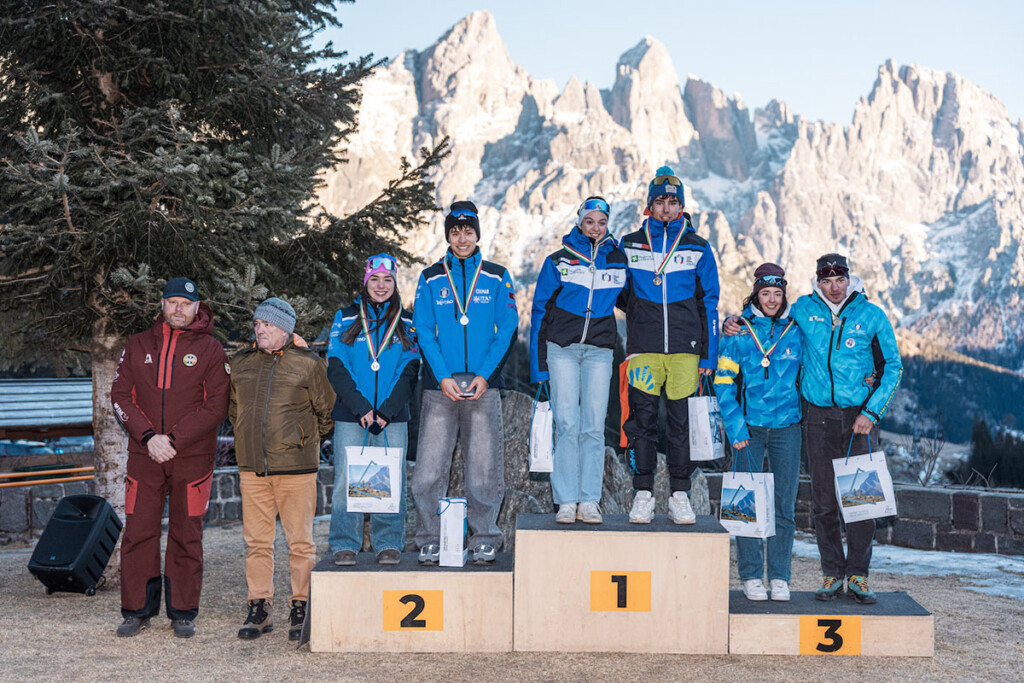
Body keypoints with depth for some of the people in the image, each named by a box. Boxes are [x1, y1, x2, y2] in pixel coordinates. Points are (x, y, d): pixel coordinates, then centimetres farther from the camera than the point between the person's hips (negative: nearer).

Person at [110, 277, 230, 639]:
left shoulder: (210, 350, 1)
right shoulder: (138, 345, 9)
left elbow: (216, 407, -6)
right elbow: (121, 397, 4)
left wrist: (174, 439, -14)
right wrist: (148, 437, -10)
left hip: (192, 457, -2)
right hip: (144, 455, 2)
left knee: (186, 535, 4)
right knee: (138, 532, 3)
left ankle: (183, 612, 14)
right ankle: (137, 610, 16)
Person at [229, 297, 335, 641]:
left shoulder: (308, 364, -1)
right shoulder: (241, 362, 11)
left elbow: (328, 412, 7)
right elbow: (232, 407, 25)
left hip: (296, 467, -3)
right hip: (252, 467, 4)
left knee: (300, 541, 1)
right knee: (257, 541, 6)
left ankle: (301, 609, 11)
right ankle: (259, 609, 15)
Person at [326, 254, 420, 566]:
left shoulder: (406, 322, 10)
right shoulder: (346, 318, 7)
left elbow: (409, 371, 4)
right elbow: (336, 368, 1)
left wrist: (386, 411, -9)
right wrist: (361, 408, -10)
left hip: (393, 417, 1)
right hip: (350, 415, 0)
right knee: (346, 480, -2)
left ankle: (389, 544, 11)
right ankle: (345, 545, 9)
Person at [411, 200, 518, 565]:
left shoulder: (497, 278, 8)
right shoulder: (430, 279, 9)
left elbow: (507, 330, 4)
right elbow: (424, 331, 4)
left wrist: (484, 375, -8)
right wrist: (443, 377, -9)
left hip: (483, 385, 0)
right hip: (440, 387, 0)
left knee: (484, 467, 1)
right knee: (429, 467, -3)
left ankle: (484, 539, 15)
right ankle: (430, 539, 11)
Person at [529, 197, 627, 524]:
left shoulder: (618, 260, 10)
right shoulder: (558, 261, 5)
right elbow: (540, 310, 6)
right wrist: (538, 364, 2)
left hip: (599, 351, 2)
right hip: (561, 347, -1)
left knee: (594, 426, -3)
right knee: (567, 424, -6)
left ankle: (589, 501, 1)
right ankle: (566, 502, -3)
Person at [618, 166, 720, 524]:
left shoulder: (698, 247, 8)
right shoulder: (629, 245, 9)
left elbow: (709, 303, 8)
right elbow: (619, 294, 17)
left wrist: (709, 354, 3)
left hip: (685, 347, 0)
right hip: (644, 347, 0)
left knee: (682, 421, 2)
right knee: (642, 418, -2)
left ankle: (680, 496, 10)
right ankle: (643, 494, 6)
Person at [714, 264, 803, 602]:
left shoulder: (797, 332, 4)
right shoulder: (739, 332, 0)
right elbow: (724, 381, 0)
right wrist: (735, 428, -7)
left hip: (786, 428, 1)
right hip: (749, 428, -1)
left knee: (785, 505, 3)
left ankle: (780, 577, 13)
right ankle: (751, 576, 10)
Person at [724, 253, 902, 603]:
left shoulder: (872, 316, 0)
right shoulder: (804, 309, 4)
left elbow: (893, 366, 4)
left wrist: (871, 412, -5)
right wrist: (735, 323, 2)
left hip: (860, 417, -1)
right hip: (818, 417, 1)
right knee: (823, 501, 3)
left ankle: (857, 576, 9)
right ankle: (832, 574, 15)